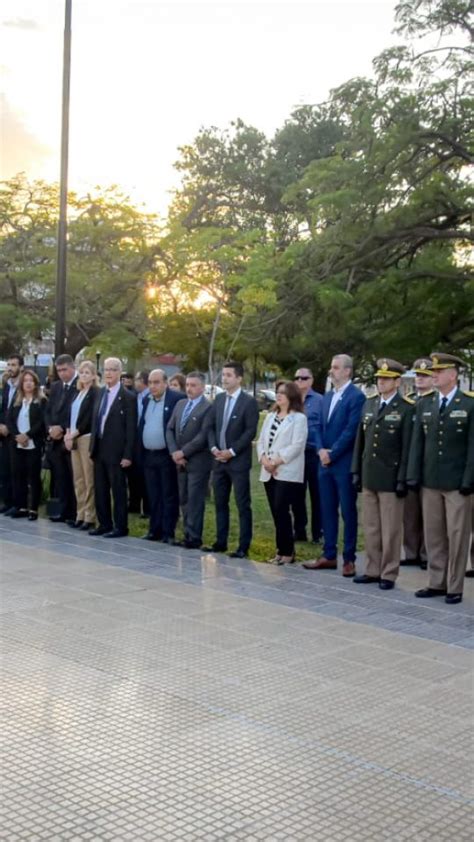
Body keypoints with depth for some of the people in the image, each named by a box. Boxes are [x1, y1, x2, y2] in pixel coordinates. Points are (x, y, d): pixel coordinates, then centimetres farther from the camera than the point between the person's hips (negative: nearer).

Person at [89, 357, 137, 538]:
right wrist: (93, 446, 10)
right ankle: (104, 524, 22)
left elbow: (131, 428, -11)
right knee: (100, 490, 12)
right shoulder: (100, 393, 12)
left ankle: (120, 527, 9)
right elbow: (95, 420, 16)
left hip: (116, 451, -7)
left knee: (118, 490, 1)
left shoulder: (128, 397, -9)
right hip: (99, 449, 7)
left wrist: (127, 455, -14)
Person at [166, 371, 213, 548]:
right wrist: (174, 452, -3)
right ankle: (188, 535, 16)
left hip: (198, 462, -7)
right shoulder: (180, 404, 13)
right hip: (180, 461, 7)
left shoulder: (208, 408, -10)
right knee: (184, 500, 10)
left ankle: (194, 538, 2)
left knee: (195, 500, -3)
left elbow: (203, 436, -16)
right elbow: (170, 429, 11)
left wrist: (183, 452, -14)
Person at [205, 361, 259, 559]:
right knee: (220, 503, 11)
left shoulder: (249, 401, -7)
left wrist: (232, 451, -15)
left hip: (238, 461, -6)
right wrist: (214, 448, -3)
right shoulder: (219, 399, 11)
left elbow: (250, 431, -12)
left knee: (243, 505, -1)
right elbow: (211, 426, 12)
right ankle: (221, 542, 20)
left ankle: (243, 546, 3)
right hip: (219, 459, 6)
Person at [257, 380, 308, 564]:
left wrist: (277, 462, -15)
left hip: (287, 473, -7)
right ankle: (282, 549, 15)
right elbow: (261, 441, 14)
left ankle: (287, 551, 1)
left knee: (281, 511, -9)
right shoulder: (270, 416, 17)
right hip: (269, 472, 7)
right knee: (276, 513, 7)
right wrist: (264, 459, -5)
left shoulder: (299, 418, -4)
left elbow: (296, 446, -13)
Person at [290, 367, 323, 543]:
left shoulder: (319, 400, -6)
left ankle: (317, 533, 11)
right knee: (296, 495, 11)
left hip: (313, 453, -5)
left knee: (316, 495, 2)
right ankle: (299, 531, 22)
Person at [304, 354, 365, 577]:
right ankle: (329, 555, 19)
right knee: (327, 510, 11)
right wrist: (321, 450, -3)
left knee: (348, 511, 1)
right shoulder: (327, 396, 15)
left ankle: (349, 559, 7)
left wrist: (332, 454, -14)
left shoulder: (356, 396, -10)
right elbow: (319, 426, 14)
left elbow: (351, 430, -16)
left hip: (344, 463, -7)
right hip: (325, 462, 7)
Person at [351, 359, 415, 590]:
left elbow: (408, 447, -10)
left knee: (390, 530, 3)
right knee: (370, 528, 12)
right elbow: (360, 440, 13)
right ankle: (372, 570, 22)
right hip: (368, 477, 6)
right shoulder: (369, 404, 11)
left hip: (390, 479, -6)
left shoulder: (407, 409, -8)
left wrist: (402, 480, -13)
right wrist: (356, 471, 9)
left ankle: (388, 574, 12)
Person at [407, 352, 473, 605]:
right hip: (430, 481, 4)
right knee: (433, 535, 10)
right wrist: (414, 476, 2)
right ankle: (436, 583, 20)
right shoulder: (424, 404, 9)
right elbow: (417, 442, 8)